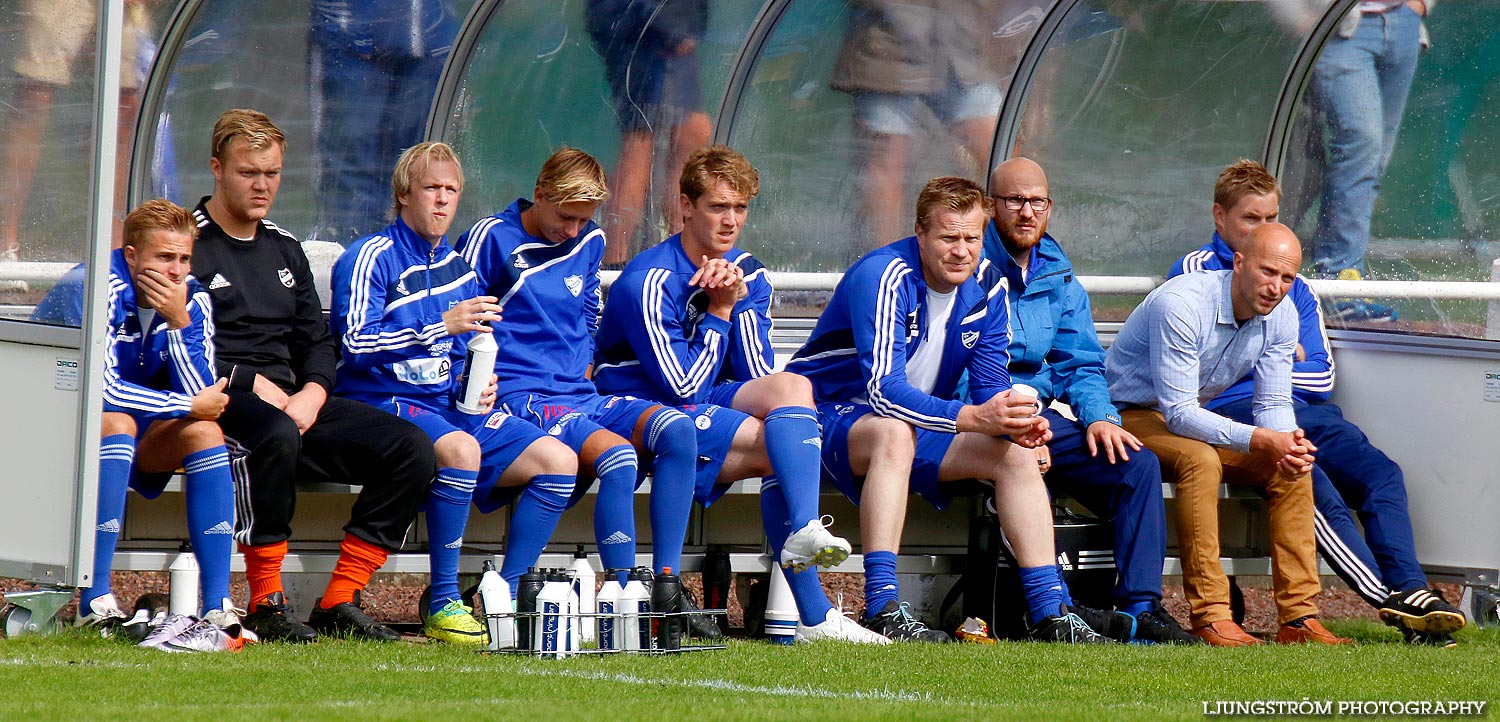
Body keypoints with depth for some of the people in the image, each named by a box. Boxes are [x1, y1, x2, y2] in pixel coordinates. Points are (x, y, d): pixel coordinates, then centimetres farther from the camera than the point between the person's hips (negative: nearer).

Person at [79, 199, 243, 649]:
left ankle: (218, 607, -26)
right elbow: (102, 390, -27)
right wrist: (188, 405, -19)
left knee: (204, 432, -20)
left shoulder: (193, 301, -3)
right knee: (116, 421, -35)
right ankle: (96, 601, -37)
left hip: (144, 438, 5)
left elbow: (202, 395, -13)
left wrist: (179, 321, -24)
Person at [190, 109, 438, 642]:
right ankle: (267, 606, -31)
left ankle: (339, 603, -12)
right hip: (222, 400, -7)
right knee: (277, 435, -42)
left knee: (412, 450, -11)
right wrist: (253, 383, -17)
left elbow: (317, 343, 20)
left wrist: (312, 394, -1)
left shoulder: (285, 250, 22)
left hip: (294, 401, 7)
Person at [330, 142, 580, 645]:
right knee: (460, 449, -38)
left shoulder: (457, 267, 18)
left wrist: (478, 389, 5)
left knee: (558, 461, -9)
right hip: (385, 403, -7)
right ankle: (442, 606, -30)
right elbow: (356, 342, -19)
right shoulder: (372, 258, -5)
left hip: (450, 405, 7)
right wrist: (441, 326, -25)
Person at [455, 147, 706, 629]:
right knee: (617, 456, -32)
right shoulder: (491, 238, -2)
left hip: (579, 396, 6)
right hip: (522, 399, -6)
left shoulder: (590, 243, 17)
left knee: (677, 430, -21)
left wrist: (583, 380, 13)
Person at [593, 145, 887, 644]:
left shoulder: (747, 275, 7)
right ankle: (813, 616, -34)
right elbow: (683, 386, -18)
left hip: (710, 407, 7)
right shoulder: (649, 282, -16)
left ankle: (804, 530, -36)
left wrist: (740, 300, -11)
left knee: (792, 386, -25)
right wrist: (719, 311, -11)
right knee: (785, 447, -26)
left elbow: (759, 379, 0)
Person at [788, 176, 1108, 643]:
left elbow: (990, 386, -1)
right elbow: (883, 390, -33)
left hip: (920, 422, 7)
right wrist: (972, 417, -43)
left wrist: (1017, 423, -25)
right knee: (895, 433, -38)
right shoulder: (885, 277, -25)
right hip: (833, 419, -7)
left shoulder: (986, 286, -3)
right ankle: (882, 610, -45)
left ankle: (1050, 613, -9)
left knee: (1016, 454, -9)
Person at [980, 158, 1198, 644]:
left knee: (1139, 464, -14)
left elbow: (1081, 366, 15)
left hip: (1043, 416, 6)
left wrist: (1099, 417, -7)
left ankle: (1141, 608, -19)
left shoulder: (1060, 280, 17)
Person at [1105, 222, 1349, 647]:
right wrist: (1260, 440, -40)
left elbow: (1273, 404, 0)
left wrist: (1288, 442, -25)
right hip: (1133, 416, -7)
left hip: (1199, 419, 7)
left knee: (1293, 466, -12)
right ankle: (1210, 617, -36)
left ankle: (1299, 618, -13)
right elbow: (1178, 413, -31)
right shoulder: (1181, 304, -29)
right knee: (1200, 460, -36)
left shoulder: (1281, 316, -5)